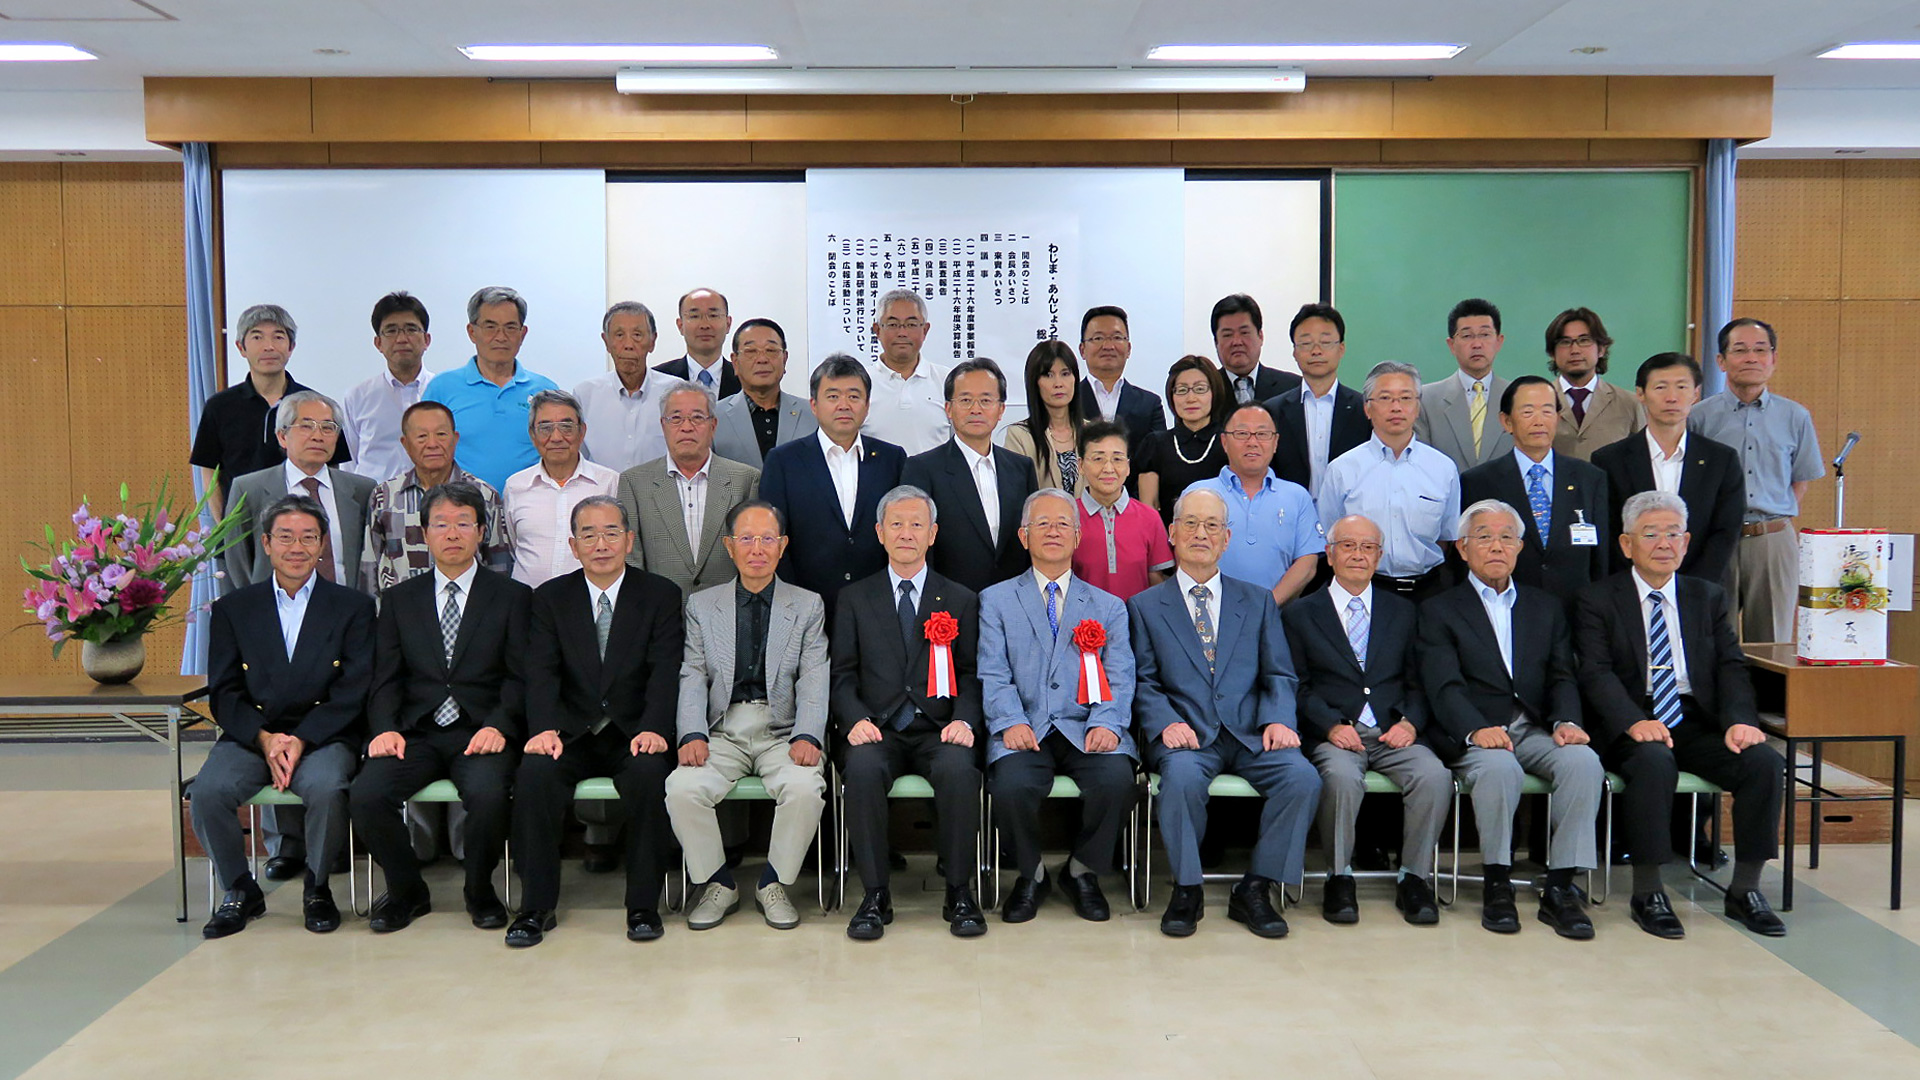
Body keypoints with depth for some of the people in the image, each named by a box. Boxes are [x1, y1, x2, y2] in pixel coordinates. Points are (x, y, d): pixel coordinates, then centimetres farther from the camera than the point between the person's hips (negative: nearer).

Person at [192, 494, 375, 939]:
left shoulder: (352, 608, 7)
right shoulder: (233, 608, 12)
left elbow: (352, 693, -2)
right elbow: (223, 693, 5)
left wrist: (301, 740, -15)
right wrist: (265, 739, -13)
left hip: (323, 735, -2)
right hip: (250, 737, 2)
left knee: (326, 787, -33)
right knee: (208, 790, -26)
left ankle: (317, 889, -6)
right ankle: (240, 892, -2)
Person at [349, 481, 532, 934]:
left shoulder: (512, 596, 9)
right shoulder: (400, 599, 16)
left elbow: (520, 677, 2)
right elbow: (385, 679, 9)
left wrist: (497, 726, -16)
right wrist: (386, 728, -10)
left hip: (481, 732, -2)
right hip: (416, 734, 3)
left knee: (487, 795, -33)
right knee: (365, 796, -24)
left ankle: (480, 892, -2)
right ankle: (407, 891, 3)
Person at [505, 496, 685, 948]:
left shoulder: (660, 595, 5)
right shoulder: (551, 597, 9)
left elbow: (666, 671, -7)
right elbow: (541, 672, -4)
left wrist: (654, 729, -25)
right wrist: (545, 728, -23)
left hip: (633, 736, -1)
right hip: (572, 735, 1)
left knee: (649, 771, -32)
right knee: (535, 770, -28)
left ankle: (643, 905, -19)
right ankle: (537, 906, -16)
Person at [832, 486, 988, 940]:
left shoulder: (961, 600, 15)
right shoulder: (854, 598, 15)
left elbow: (971, 675, 8)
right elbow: (843, 673, 7)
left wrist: (964, 720, -12)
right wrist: (856, 719, -13)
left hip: (938, 731, 0)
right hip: (878, 730, 0)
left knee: (959, 768, -33)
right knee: (863, 769, -33)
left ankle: (959, 892, -19)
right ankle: (875, 894, -21)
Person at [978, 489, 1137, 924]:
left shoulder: (1108, 607, 18)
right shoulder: (996, 600, 15)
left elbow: (1120, 679, 6)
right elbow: (993, 675, 3)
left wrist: (1106, 723, -15)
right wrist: (1011, 722, -16)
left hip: (1085, 729, 1)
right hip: (1025, 730, -1)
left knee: (1117, 781, -29)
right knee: (1011, 786, -31)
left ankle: (1082, 872, 1)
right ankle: (1030, 875, 0)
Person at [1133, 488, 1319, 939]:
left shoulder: (1257, 602, 19)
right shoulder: (1145, 606, 13)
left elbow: (1279, 675, 11)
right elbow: (1143, 682, 5)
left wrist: (1278, 720, -9)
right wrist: (1166, 723, -14)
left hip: (1250, 733, 2)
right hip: (1186, 735, -2)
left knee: (1303, 777, -26)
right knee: (1182, 776, -35)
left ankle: (1254, 890, -10)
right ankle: (1186, 891, -14)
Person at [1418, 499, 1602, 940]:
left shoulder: (1546, 607, 21)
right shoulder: (1439, 610, 8)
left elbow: (1562, 677, 11)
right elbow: (1443, 686, -6)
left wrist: (1565, 721, -11)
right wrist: (1476, 729, -25)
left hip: (1537, 731, 4)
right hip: (1472, 734, -3)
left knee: (1583, 762, -27)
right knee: (1498, 767, -36)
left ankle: (1560, 887, -21)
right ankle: (1496, 883, -19)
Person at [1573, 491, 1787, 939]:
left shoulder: (1709, 597, 17)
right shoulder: (1597, 600, 4)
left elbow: (1731, 667, 6)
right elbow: (1597, 674, -8)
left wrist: (1739, 720, -14)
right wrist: (1634, 722, -27)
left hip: (1698, 724, 4)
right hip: (1633, 727, -4)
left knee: (1764, 761, -22)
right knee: (1655, 761, -35)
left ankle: (1745, 889, -7)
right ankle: (1647, 892, -22)